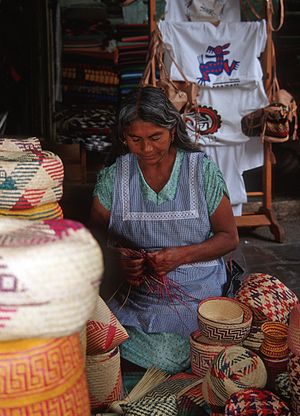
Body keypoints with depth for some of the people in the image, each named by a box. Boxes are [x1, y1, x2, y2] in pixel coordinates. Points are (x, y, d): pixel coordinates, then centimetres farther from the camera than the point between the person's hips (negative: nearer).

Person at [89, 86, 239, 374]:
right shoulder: (113, 177, 3)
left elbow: (229, 238, 2)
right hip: (135, 293, 2)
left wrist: (181, 255, -14)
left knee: (165, 357, -25)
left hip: (196, 292, -1)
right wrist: (119, 262, -15)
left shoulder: (202, 170, -1)